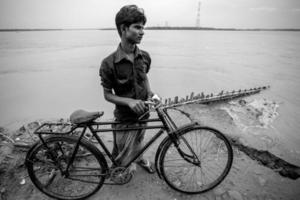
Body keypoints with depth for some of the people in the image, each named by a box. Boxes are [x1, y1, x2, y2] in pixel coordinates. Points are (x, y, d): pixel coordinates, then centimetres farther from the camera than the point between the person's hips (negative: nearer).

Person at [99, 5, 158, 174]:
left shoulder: (145, 57, -7)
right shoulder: (109, 63, -21)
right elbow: (107, 95, -12)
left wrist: (150, 93, -5)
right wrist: (129, 101, -27)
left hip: (143, 113, 4)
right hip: (125, 119, -4)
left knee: (138, 143, 29)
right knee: (124, 159, 11)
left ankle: (140, 159, 62)